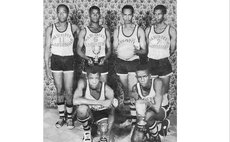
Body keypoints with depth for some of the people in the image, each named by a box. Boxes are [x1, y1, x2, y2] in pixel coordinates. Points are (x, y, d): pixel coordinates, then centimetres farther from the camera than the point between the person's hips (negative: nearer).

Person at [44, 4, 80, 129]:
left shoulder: (73, 28, -2)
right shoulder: (50, 29, -1)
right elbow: (47, 48, 0)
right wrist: (47, 67, -3)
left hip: (69, 60, -1)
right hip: (56, 61, 1)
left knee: (68, 91, 0)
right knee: (59, 91, 9)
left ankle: (69, 117, 16)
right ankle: (61, 117, 23)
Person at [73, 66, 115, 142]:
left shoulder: (108, 90, -26)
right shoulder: (83, 83, -27)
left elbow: (112, 113, -15)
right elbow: (75, 101, -42)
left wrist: (108, 130, -24)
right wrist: (100, 102, -42)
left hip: (102, 112, 0)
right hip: (87, 113, 1)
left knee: (104, 130, -31)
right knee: (82, 108, -35)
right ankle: (86, 130, -2)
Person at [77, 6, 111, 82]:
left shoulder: (105, 31, 8)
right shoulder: (84, 31, 3)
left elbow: (109, 49, 8)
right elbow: (79, 50, 2)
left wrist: (104, 58, -11)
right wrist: (87, 58, -15)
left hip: (102, 63, 1)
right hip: (89, 63, -1)